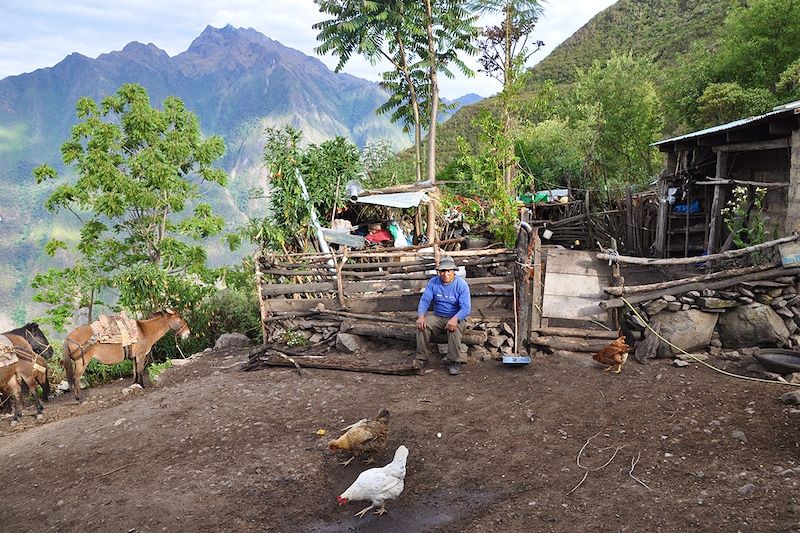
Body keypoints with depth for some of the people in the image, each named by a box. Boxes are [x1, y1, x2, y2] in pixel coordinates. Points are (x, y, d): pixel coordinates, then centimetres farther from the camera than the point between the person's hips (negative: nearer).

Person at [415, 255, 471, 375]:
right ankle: (421, 358, -15)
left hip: (456, 318, -3)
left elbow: (466, 308, -19)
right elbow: (424, 300, -6)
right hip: (438, 317, 3)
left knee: (454, 328, -36)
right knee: (422, 325, -25)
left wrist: (455, 318, -40)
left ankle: (455, 362, -23)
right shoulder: (433, 283, -2)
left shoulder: (461, 285, -12)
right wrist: (421, 315, -27)